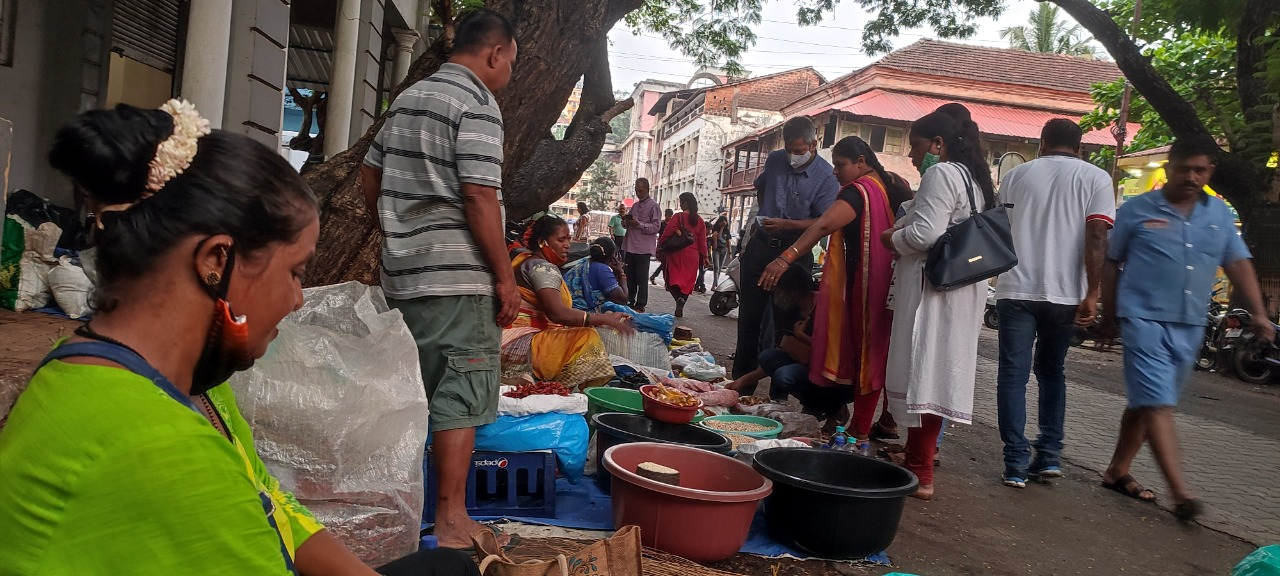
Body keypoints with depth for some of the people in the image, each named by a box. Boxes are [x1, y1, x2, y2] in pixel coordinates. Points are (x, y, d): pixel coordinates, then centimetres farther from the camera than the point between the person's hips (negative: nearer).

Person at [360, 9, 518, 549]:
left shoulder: (407, 98, 17)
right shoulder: (476, 104, -10)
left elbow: (370, 178, 19)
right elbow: (479, 198, -18)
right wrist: (505, 278, -13)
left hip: (402, 272, 9)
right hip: (457, 279, -9)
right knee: (460, 397, -3)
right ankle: (450, 521, 1)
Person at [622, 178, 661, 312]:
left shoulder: (653, 206, -5)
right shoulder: (635, 206, 18)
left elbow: (656, 226, -12)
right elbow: (627, 222, 27)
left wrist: (638, 224, -20)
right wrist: (626, 222, 3)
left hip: (643, 248, -7)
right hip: (630, 247, 7)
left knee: (641, 278, -2)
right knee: (630, 277, 10)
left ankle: (640, 305, 2)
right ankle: (630, 302, 17)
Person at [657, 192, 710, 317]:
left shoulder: (678, 217, -8)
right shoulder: (700, 221, 4)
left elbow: (666, 233, -10)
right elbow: (702, 241, 6)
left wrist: (659, 244, 4)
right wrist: (704, 256, 13)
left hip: (677, 253, -3)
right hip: (693, 256, 3)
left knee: (674, 279, 3)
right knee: (687, 281, 10)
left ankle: (679, 298, -25)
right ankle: (680, 309, 10)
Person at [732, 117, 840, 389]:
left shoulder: (826, 177, -11)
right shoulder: (775, 159, 5)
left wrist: (786, 225, -23)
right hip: (761, 244, 5)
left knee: (786, 320, 1)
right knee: (749, 315, 10)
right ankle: (741, 384, 22)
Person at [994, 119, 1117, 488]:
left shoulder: (1016, 175, 9)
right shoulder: (1095, 178, 4)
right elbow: (1097, 236, -8)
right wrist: (1092, 294, -8)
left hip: (1016, 290, 0)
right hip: (1065, 294, 1)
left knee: (1013, 376, 3)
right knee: (1052, 373, 18)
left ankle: (1016, 464, -2)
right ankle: (1049, 455, 13)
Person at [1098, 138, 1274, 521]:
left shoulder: (1220, 214, 11)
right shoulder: (1137, 211, -1)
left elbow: (1238, 265, 11)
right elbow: (1111, 264, 4)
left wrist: (1259, 313, 1)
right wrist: (1109, 315, 4)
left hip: (1189, 326, 5)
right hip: (1145, 319, -5)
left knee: (1145, 403, 13)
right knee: (1157, 405, -11)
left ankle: (1118, 472, 25)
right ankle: (1180, 492, -15)